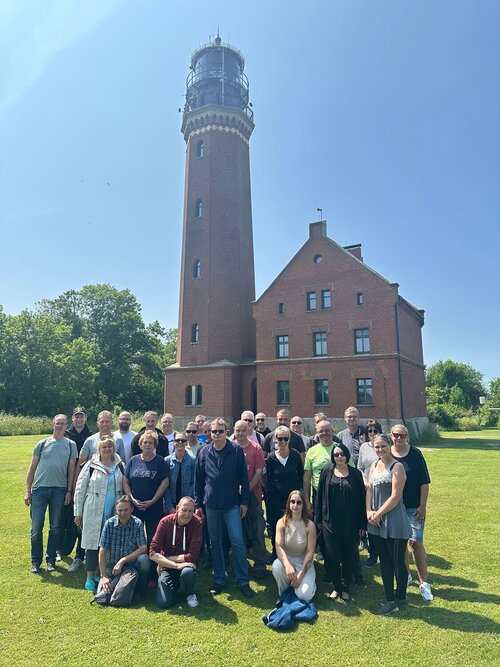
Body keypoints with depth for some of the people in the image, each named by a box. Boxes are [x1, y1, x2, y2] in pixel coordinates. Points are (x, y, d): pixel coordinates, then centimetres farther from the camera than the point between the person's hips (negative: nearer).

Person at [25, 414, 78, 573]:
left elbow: (72, 469, 4)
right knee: (36, 527, 3)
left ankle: (51, 559, 22)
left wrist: (69, 491, -1)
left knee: (55, 527, 9)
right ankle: (36, 561, 19)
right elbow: (32, 468, 8)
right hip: (40, 489, 0)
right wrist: (28, 491, 3)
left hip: (60, 490, 0)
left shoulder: (70, 445, 4)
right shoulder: (42, 444, 6)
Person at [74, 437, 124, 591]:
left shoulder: (119, 466, 5)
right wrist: (78, 513, -2)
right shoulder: (91, 466, -4)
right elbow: (80, 490, -1)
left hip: (114, 513, 3)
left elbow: (123, 488, 10)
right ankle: (90, 578, 15)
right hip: (94, 513, -3)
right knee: (93, 544, 2)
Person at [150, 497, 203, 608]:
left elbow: (192, 556, -18)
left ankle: (190, 594, 0)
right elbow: (153, 553, -19)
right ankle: (175, 585, 18)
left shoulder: (197, 523, -16)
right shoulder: (165, 522, -13)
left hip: (185, 563, -1)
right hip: (168, 567, 1)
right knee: (163, 603, -16)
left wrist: (165, 559, -15)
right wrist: (176, 565, -27)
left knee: (188, 572, -35)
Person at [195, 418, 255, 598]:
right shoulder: (204, 452, 1)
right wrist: (198, 504, 6)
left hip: (232, 504, -2)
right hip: (211, 504, 2)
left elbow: (243, 477, -1)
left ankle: (243, 581, 11)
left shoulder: (236, 451, -5)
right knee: (215, 543, 12)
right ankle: (219, 579, 26)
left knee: (237, 541, -4)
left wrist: (244, 501, -3)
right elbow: (198, 480, 6)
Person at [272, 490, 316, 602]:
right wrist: (287, 565, -37)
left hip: (304, 563, -1)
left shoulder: (310, 525, -14)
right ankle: (283, 594, -2)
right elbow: (278, 547, -19)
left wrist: (301, 574, -19)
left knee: (304, 596, -23)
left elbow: (310, 552, -12)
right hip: (286, 559, 1)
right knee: (276, 567, -33)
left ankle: (309, 581, 14)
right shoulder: (282, 522, -10)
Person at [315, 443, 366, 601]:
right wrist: (318, 518, 1)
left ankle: (345, 588, 27)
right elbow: (320, 494, 2)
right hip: (330, 522, 0)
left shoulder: (356, 474, -2)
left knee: (349, 556, 9)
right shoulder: (327, 471, -1)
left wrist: (362, 523, -1)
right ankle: (336, 587, 24)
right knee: (332, 556, 5)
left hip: (350, 523, 0)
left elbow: (361, 498, 0)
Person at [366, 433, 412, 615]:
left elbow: (395, 496, -16)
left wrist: (378, 514, -13)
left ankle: (400, 598, 25)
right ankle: (390, 599, 28)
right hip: (376, 522, 7)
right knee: (384, 561, 15)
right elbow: (369, 490, 9)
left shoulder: (397, 467, -12)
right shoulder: (373, 466, 9)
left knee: (397, 562, 6)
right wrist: (369, 511, -5)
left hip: (394, 521, -6)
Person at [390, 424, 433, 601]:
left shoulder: (415, 454, -8)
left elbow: (424, 482, -5)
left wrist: (422, 506, -8)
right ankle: (405, 575, 30)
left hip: (413, 507, -2)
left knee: (416, 543, -3)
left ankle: (424, 583, 8)